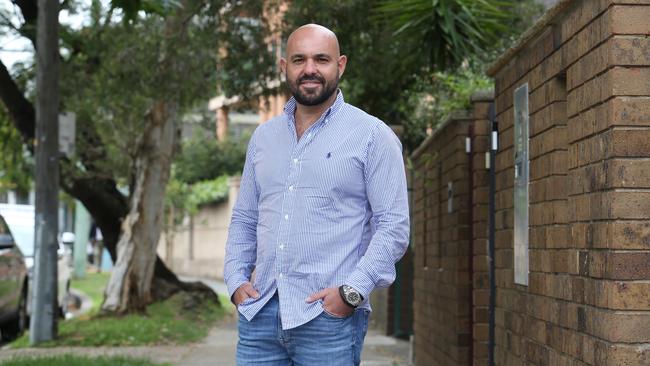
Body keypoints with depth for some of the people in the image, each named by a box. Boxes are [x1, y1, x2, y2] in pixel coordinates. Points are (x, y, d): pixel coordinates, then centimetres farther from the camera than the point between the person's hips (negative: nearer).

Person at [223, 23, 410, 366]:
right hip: (259, 312, 4)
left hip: (329, 318, -4)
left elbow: (394, 225, -6)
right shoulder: (263, 136, 15)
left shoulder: (372, 136, -1)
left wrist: (352, 291, -15)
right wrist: (236, 279, 5)